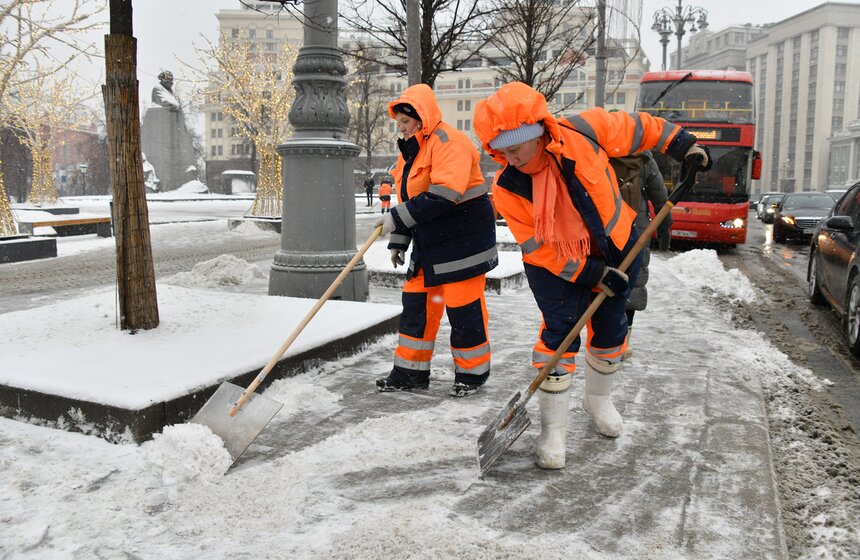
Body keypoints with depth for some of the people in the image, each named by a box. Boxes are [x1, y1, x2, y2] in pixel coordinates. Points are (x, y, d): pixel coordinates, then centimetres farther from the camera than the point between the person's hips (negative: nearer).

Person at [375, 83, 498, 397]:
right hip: (428, 243, 9)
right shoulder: (410, 150, 14)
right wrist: (398, 242, 16)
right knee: (415, 304, 9)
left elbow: (443, 195, -29)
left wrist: (398, 218, -26)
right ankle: (411, 372, 19)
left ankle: (472, 372, 15)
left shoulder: (447, 141, -17)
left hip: (462, 241, -9)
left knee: (463, 309, -2)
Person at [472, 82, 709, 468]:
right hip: (555, 265, -2)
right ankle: (553, 428, 2)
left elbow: (632, 128, -5)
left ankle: (599, 399, 40)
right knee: (558, 333, -12)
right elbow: (537, 249, -18)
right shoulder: (506, 188, -23)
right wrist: (590, 274, -21)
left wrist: (678, 142, -2)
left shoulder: (582, 133, -25)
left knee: (610, 329, 13)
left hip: (616, 250, 2)